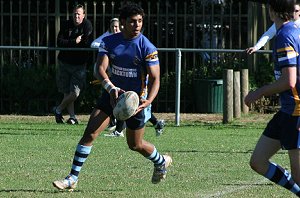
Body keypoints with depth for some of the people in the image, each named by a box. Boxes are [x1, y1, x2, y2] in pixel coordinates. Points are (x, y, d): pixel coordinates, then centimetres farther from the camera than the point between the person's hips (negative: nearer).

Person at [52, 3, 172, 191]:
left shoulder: (148, 48, -15)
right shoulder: (109, 42, -6)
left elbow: (155, 78, -16)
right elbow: (100, 68, -16)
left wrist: (148, 101, -35)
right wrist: (111, 88, -35)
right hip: (112, 93, 3)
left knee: (135, 145, 9)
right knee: (89, 134, -10)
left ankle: (162, 162, 41)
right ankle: (73, 178, -7)